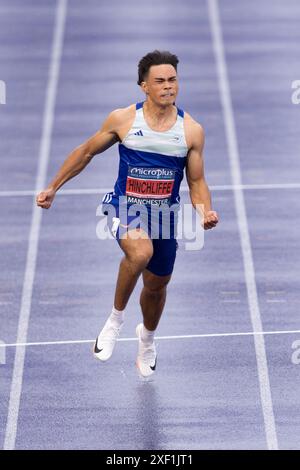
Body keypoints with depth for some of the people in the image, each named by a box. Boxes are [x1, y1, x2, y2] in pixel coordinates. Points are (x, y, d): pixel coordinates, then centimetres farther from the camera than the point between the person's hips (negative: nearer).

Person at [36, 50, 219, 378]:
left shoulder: (191, 130, -6)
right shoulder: (123, 120, -9)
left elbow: (197, 181, 1)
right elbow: (86, 152, 6)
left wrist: (205, 212, -19)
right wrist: (53, 187, 9)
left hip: (164, 214, 3)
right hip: (125, 208, -3)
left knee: (157, 284, 18)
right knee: (141, 251, -36)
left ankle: (147, 338, 52)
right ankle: (116, 318, -13)